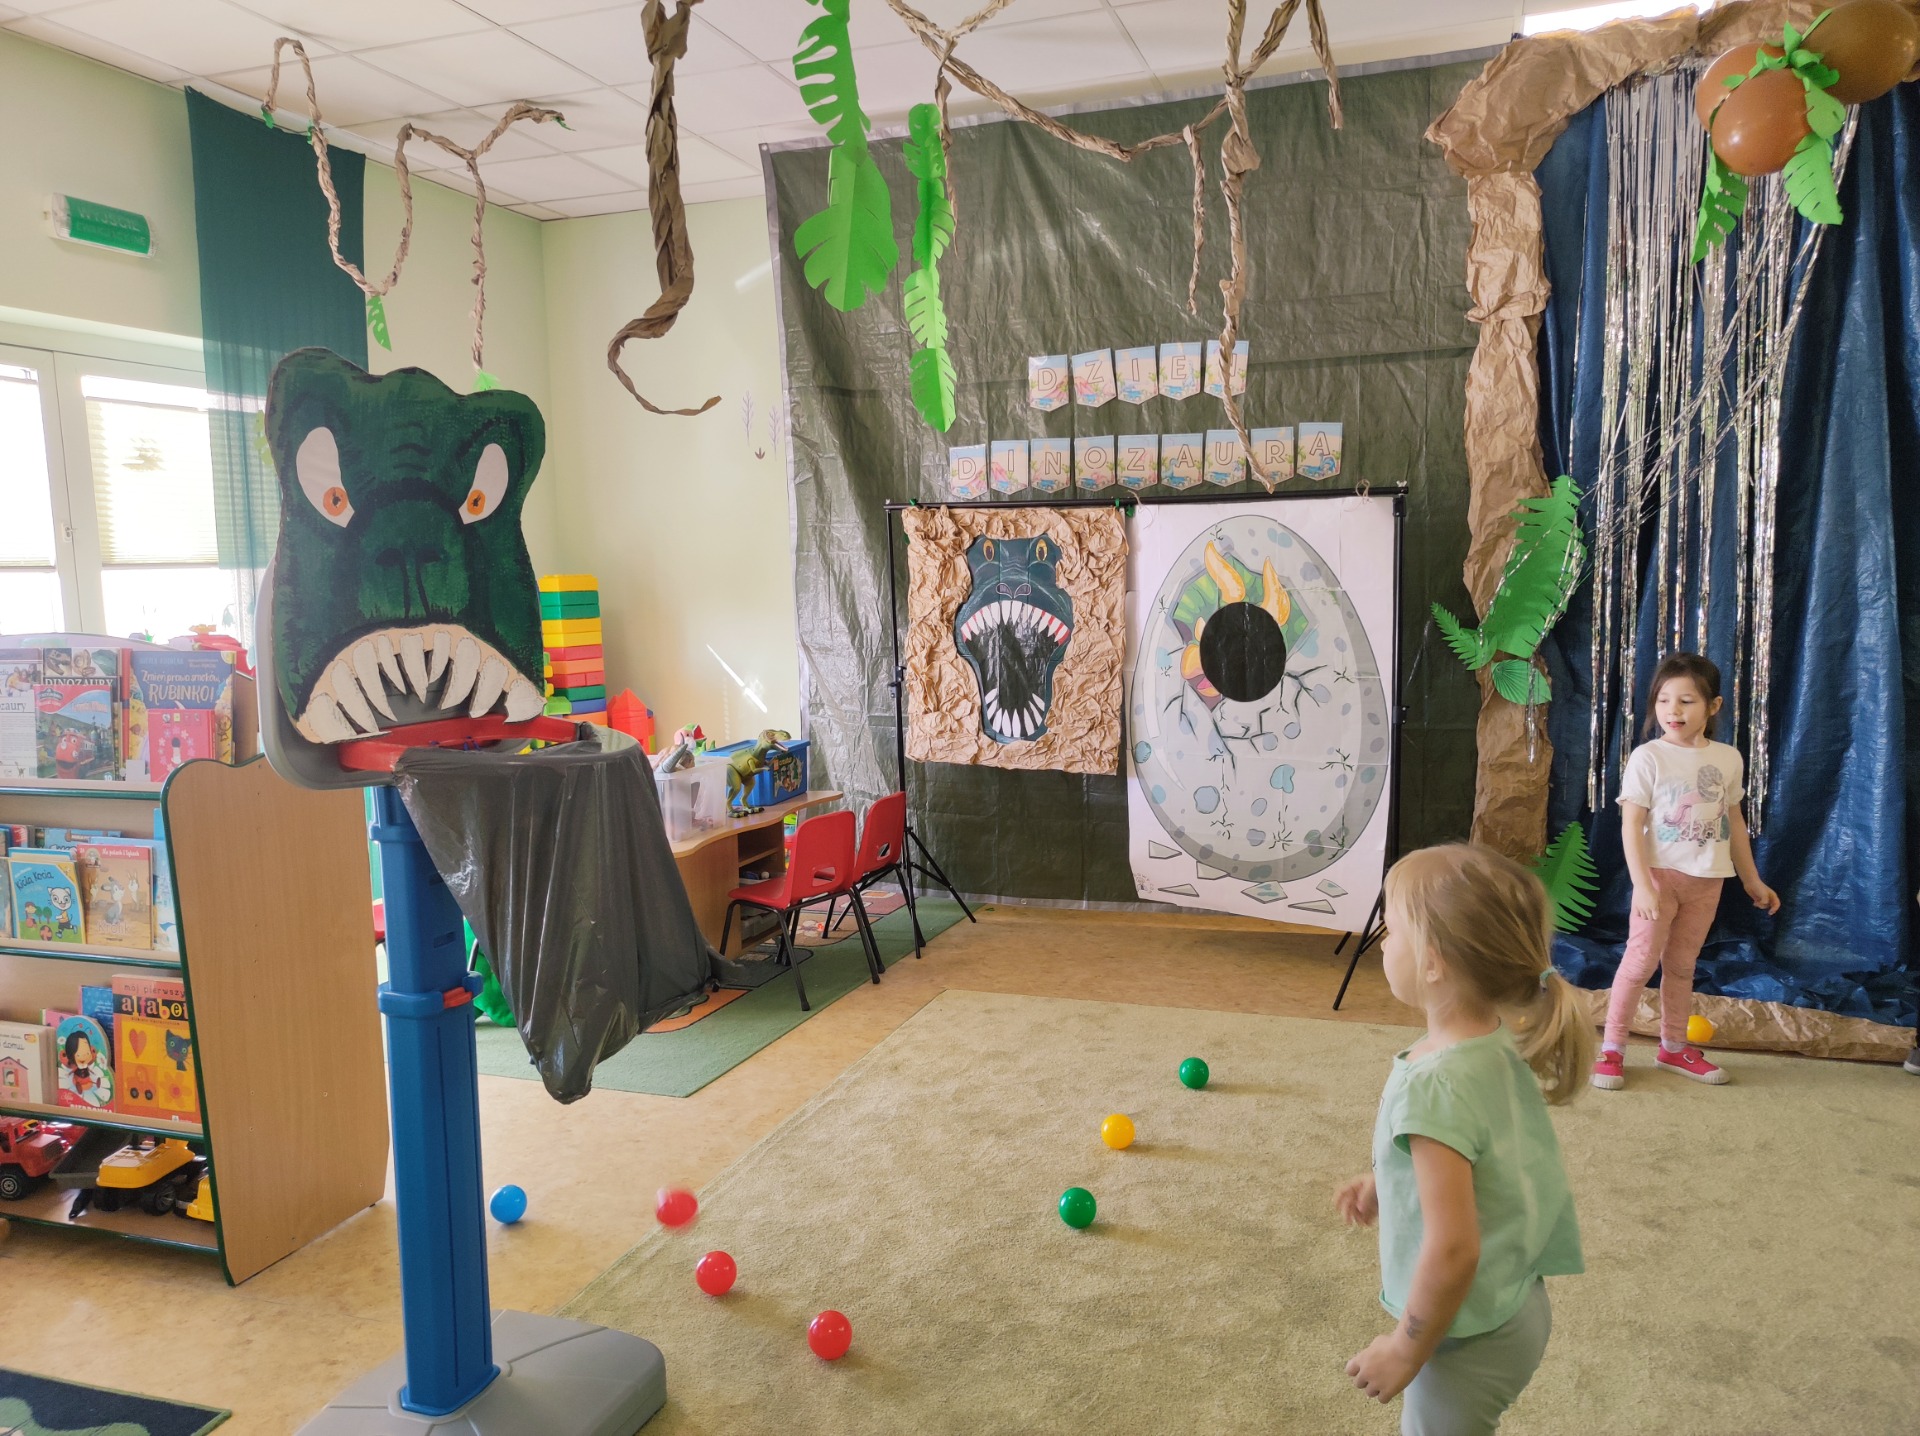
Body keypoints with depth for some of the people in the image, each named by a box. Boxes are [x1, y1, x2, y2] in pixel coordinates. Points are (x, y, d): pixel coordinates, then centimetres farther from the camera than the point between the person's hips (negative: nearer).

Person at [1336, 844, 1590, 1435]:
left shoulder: (1435, 1087, -31)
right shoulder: (1504, 1045, -6)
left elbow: (1453, 1250, -29)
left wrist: (1406, 1351, -16)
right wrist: (1389, 1187, 10)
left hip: (1471, 1338, -8)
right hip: (1517, 1305, 8)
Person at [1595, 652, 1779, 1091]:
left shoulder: (1727, 758, 3)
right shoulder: (1647, 757, -10)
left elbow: (1734, 820, 14)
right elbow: (1631, 825, -12)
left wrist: (1752, 880, 18)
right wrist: (1642, 884, -20)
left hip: (1707, 880, 4)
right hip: (1661, 874, -4)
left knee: (1682, 963, 14)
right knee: (1641, 959, -6)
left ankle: (1674, 1047, 26)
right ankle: (1611, 1049, 3)